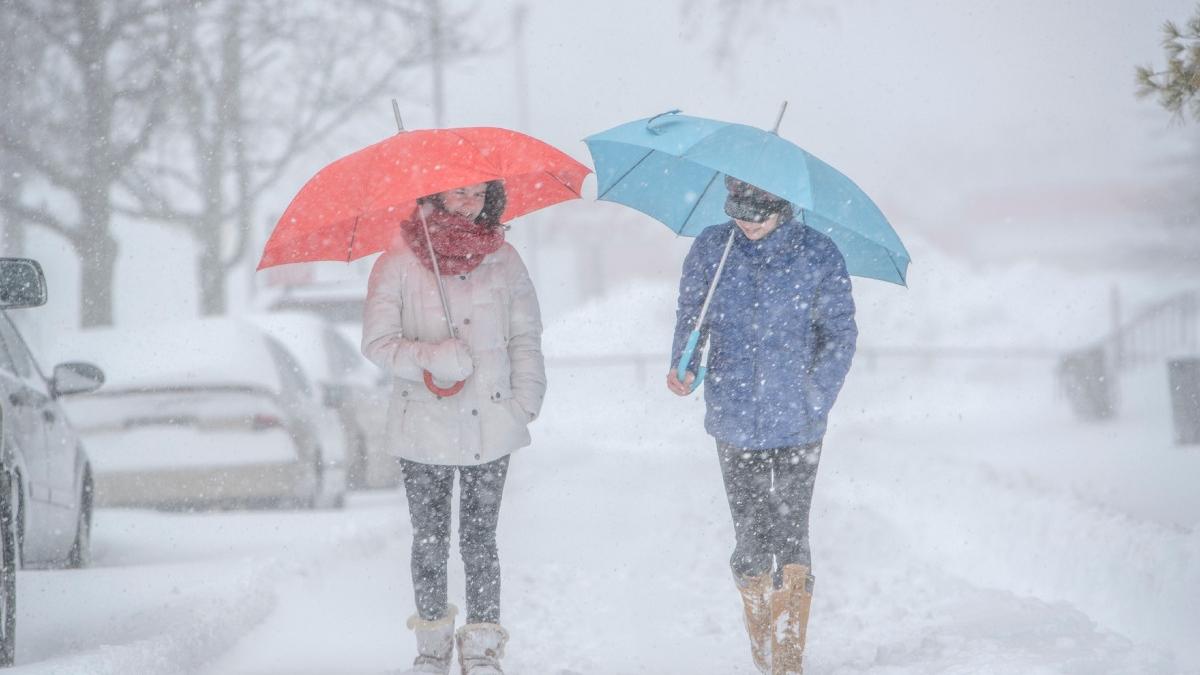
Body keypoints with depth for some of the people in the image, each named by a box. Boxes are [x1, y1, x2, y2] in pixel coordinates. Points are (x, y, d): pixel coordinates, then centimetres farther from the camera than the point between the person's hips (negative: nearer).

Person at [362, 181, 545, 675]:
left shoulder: (503, 259, 6)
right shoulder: (399, 263, -2)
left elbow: (526, 337, 11)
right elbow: (377, 340, -5)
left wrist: (526, 398, -2)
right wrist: (431, 358, -21)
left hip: (489, 425, 1)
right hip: (424, 425, -1)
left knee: (479, 540, 0)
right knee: (429, 540, 6)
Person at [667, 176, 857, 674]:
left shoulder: (818, 255, -3)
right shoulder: (710, 249, 2)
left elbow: (840, 334, 2)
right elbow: (691, 316, 12)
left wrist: (813, 401, -8)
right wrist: (683, 367, -7)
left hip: (798, 426, -2)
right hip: (735, 422, 2)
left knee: (790, 544, -5)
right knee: (751, 542, 3)